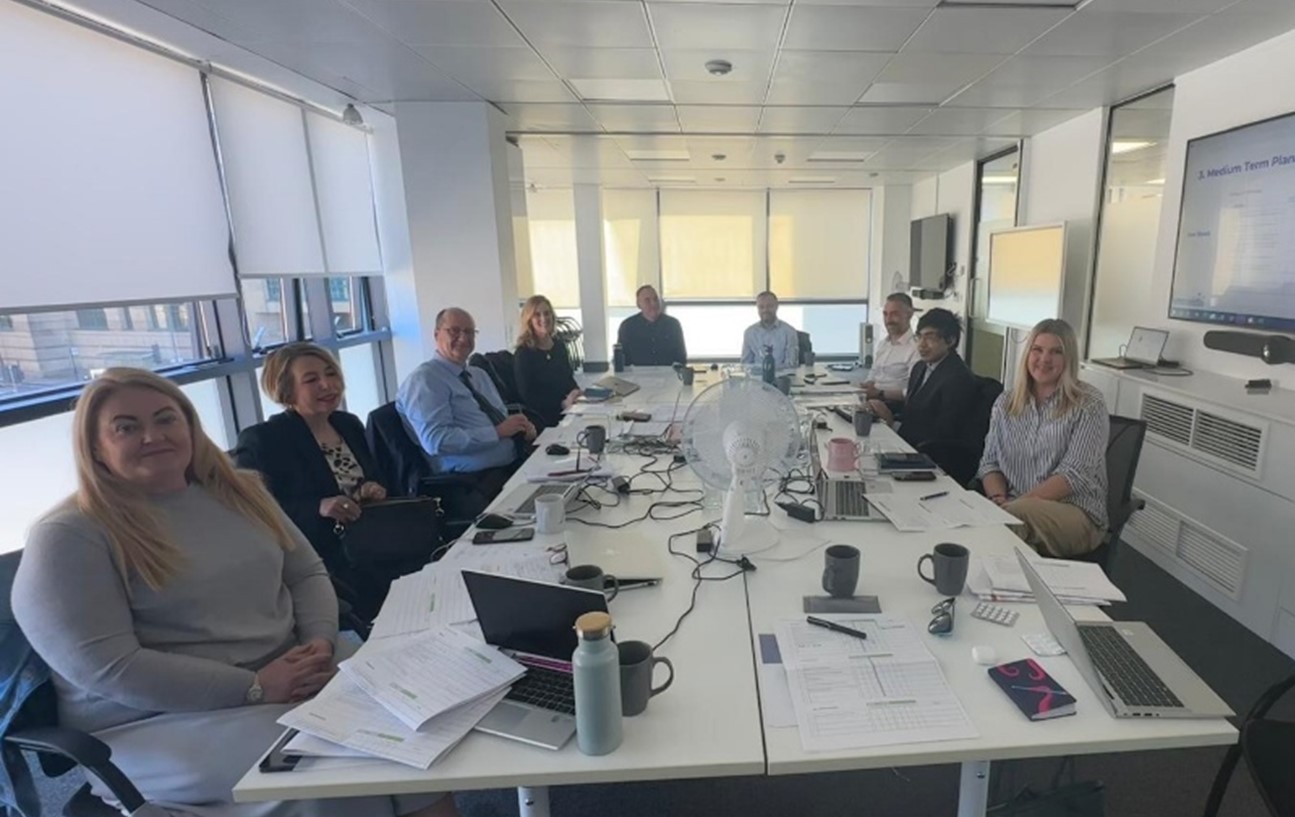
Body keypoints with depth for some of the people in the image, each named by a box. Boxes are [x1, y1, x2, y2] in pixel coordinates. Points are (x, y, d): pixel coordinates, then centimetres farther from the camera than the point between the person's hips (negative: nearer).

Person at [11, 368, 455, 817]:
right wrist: (253, 687, -21)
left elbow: (307, 573, 11)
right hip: (158, 720, -5)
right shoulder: (68, 538, -8)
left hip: (289, 675, 5)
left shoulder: (236, 490, 8)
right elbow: (109, 669, -16)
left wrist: (321, 640, -9)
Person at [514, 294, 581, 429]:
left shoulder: (560, 347, 15)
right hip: (544, 418, -7)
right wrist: (562, 403, -19)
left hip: (568, 410, 7)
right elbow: (527, 397, -8)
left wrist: (576, 392, 1)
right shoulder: (523, 354, -4)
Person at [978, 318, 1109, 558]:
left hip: (1076, 512, -3)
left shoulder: (1089, 405, -3)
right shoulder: (1006, 402, 11)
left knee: (1019, 514, -36)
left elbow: (1075, 474, -13)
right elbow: (990, 462, 9)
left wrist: (1015, 504, -20)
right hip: (1015, 510, 3)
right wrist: (999, 500, -11)